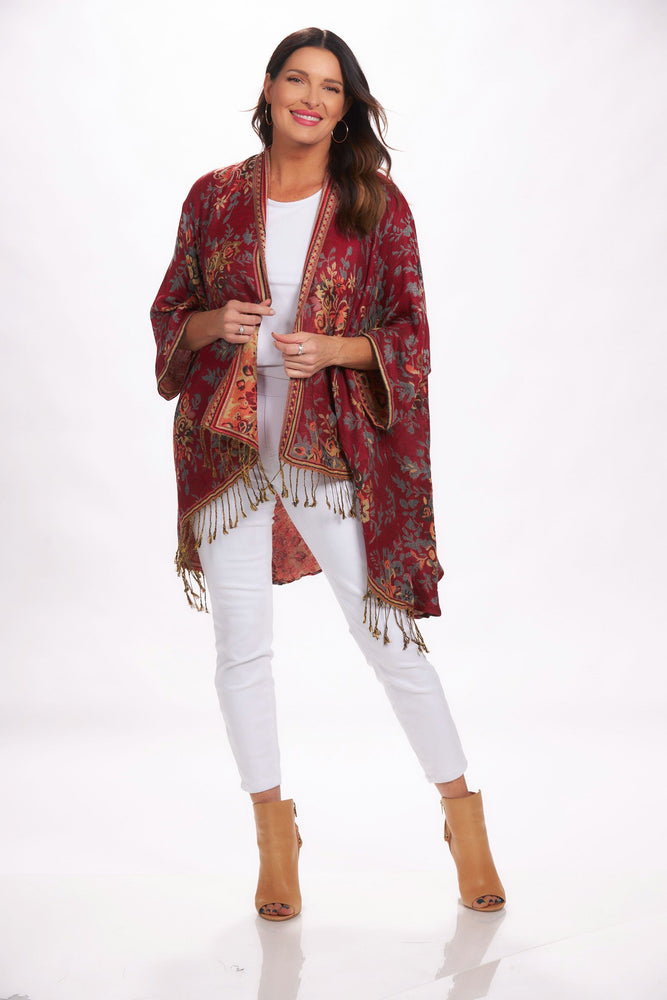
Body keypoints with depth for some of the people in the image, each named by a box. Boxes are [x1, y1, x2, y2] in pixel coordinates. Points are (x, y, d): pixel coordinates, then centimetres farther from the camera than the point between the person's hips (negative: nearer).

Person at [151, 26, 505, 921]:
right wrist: (214, 324, -10)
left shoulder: (377, 206, 2)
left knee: (388, 635, 0)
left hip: (332, 444, -2)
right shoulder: (215, 198, 7)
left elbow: (410, 334, 2)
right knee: (242, 646, 5)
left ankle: (464, 816, 16)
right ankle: (274, 834, 21)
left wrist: (333, 350, -15)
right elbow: (169, 313, 12)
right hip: (228, 443, 2)